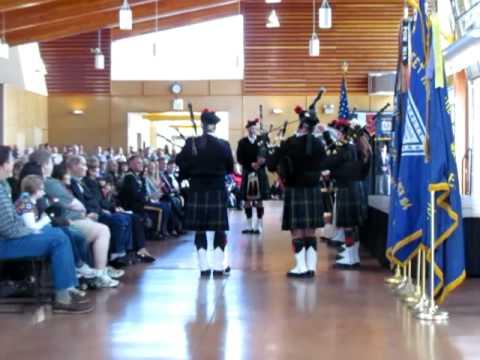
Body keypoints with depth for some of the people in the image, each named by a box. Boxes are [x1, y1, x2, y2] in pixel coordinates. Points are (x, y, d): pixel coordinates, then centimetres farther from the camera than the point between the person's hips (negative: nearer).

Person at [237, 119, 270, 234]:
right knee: (247, 201, 3)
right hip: (247, 173, 1)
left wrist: (259, 164, -20)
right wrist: (251, 164, -14)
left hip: (260, 174, -1)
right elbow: (239, 158, -3)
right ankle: (250, 226, 11)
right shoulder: (242, 142, 3)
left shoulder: (262, 140, 2)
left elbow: (266, 155, -4)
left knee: (259, 201, 2)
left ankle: (259, 226, 6)